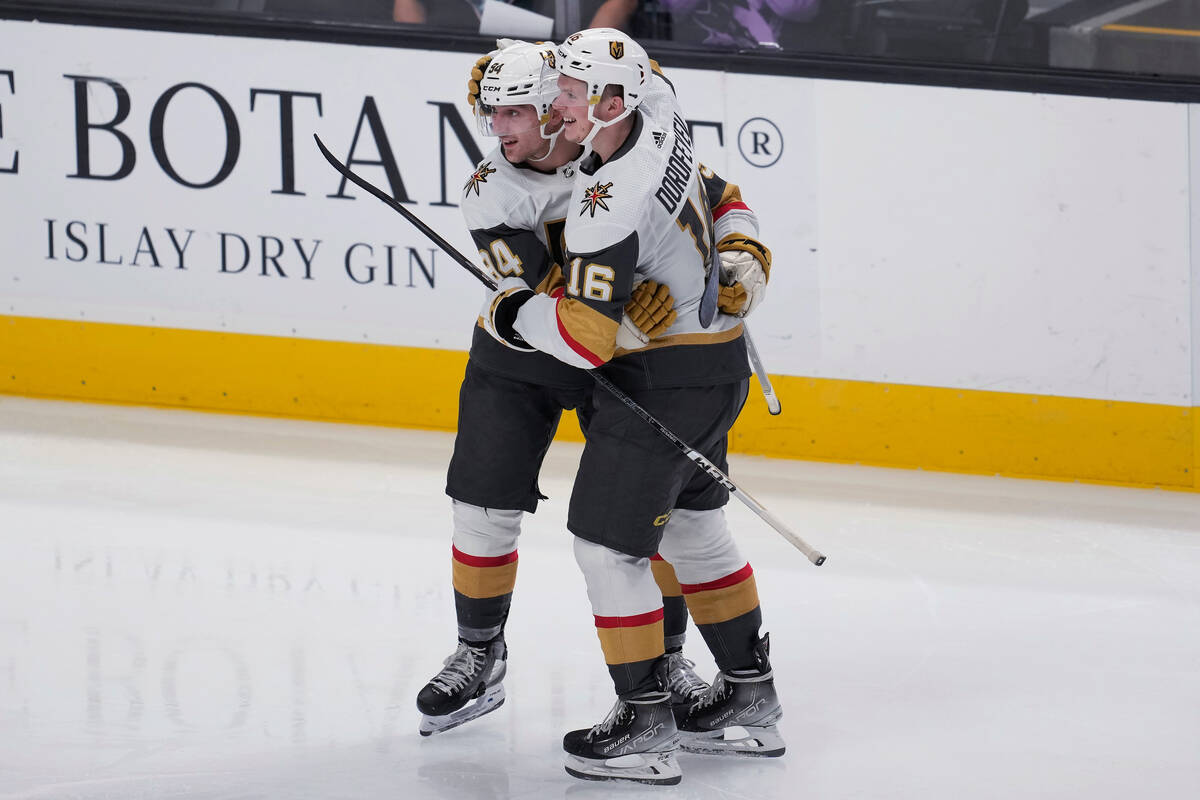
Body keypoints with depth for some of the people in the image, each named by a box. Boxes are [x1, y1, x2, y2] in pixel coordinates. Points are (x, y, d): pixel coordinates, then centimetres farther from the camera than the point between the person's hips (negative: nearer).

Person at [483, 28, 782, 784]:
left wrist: (515, 309, -13)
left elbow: (586, 337, -28)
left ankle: (647, 727, 2)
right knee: (696, 529, 22)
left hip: (665, 381, -10)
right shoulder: (666, 133, -1)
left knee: (607, 544, -3)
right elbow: (719, 204, 19)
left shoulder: (611, 203, -28)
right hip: (717, 363, 10)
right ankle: (751, 699, 32)